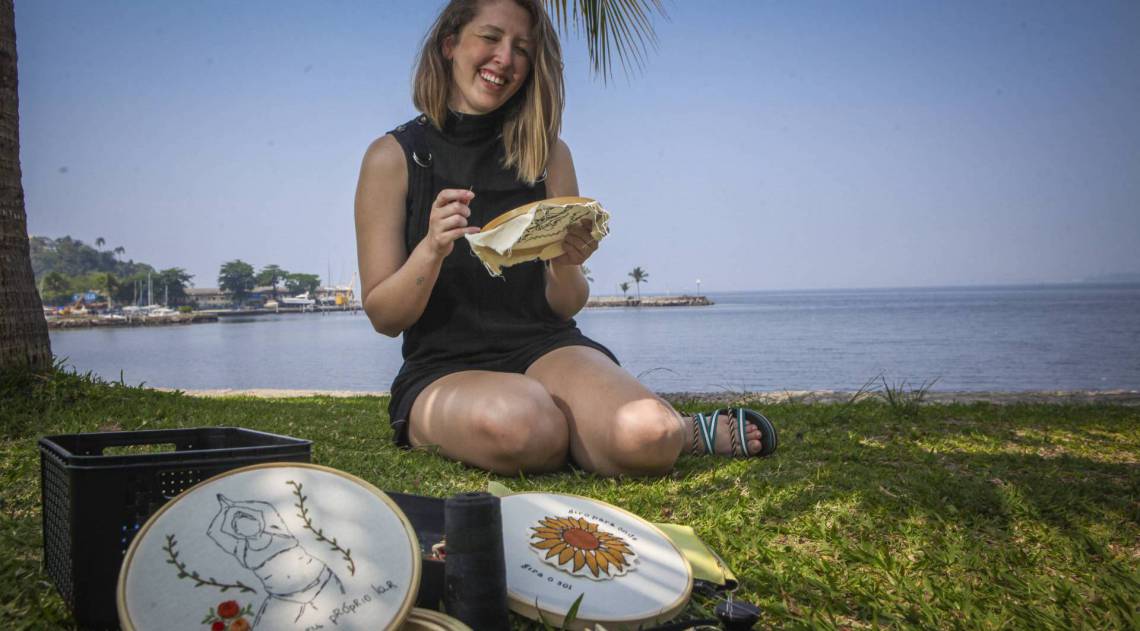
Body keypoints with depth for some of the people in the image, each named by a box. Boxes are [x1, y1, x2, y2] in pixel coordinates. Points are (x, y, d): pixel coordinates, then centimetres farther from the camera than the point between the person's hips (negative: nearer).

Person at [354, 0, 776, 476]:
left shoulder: (546, 153, 8)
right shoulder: (393, 156, 0)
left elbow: (568, 307, 9)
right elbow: (383, 317, -2)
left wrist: (566, 267, -14)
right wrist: (431, 249, -20)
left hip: (544, 347, 2)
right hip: (443, 370, -1)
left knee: (645, 437, -31)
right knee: (519, 425, -38)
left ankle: (680, 431, 5)